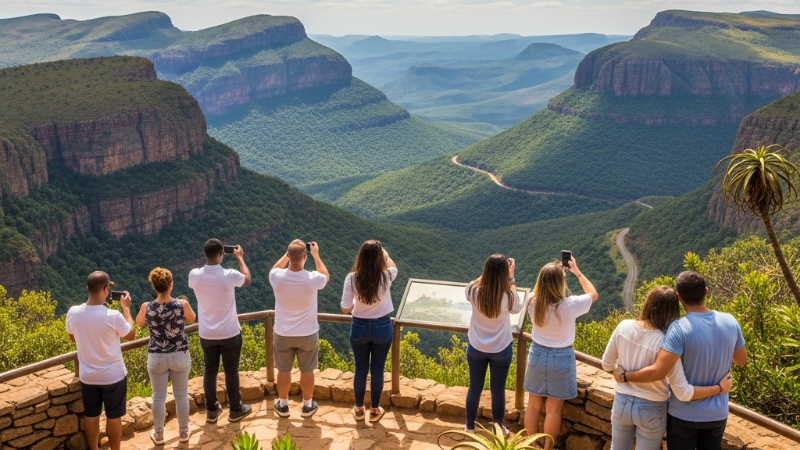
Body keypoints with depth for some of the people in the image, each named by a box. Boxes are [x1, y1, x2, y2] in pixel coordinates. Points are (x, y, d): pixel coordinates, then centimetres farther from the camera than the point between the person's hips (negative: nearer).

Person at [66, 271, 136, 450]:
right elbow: (131, 335, -6)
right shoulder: (113, 316, -26)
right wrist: (126, 308, 1)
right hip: (113, 376, -4)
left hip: (87, 376, 4)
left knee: (91, 415, 18)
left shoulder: (73, 313, -14)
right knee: (114, 417, 12)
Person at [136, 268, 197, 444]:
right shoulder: (182, 304, -17)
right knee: (181, 395, 16)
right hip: (180, 356, 0)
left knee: (159, 397, 15)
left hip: (157, 358, 0)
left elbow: (139, 324, 8)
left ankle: (158, 435, 30)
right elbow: (192, 319, 5)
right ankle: (183, 432, 30)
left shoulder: (146, 307, -15)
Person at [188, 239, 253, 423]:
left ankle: (212, 410, 27)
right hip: (230, 333, -3)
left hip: (207, 334, 3)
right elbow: (247, 280, 2)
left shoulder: (194, 275, -14)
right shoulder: (230, 275, -22)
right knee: (231, 371, 11)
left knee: (210, 370, 16)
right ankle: (236, 410, 25)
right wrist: (240, 258, 15)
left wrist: (210, 258, 14)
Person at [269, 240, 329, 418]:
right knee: (307, 371, 16)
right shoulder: (313, 279, -23)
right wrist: (316, 254, 10)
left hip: (283, 334, 1)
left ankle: (283, 405, 34)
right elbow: (325, 276, 4)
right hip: (308, 334, -1)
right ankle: (308, 406, 31)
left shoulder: (277, 277, -20)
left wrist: (288, 253, 9)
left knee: (284, 370, 18)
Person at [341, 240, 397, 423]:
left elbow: (345, 309, -11)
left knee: (360, 369, 17)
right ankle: (375, 410, 28)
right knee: (377, 370, 15)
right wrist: (383, 252, 20)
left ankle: (359, 409, 31)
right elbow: (393, 266, 10)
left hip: (359, 327, 0)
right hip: (382, 327, 0)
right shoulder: (386, 276, -17)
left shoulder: (352, 278, -17)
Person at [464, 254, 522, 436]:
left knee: (475, 387, 17)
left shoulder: (473, 290, -19)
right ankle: (498, 429, 30)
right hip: (501, 350, -2)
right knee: (498, 390, 14)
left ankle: (470, 426, 32)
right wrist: (512, 279, 0)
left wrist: (489, 271, 6)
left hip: (476, 348, 2)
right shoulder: (508, 295, -24)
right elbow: (516, 309, 1)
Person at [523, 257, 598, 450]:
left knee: (534, 405, 16)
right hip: (561, 358, -3)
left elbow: (540, 289, 14)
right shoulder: (570, 305, -22)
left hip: (537, 354, 3)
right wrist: (577, 271, 5)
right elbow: (593, 294, -1)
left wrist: (556, 271, 7)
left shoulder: (533, 302, -13)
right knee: (553, 410, 9)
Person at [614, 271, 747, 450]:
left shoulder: (680, 328, -24)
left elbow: (657, 372, -29)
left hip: (684, 414, -4)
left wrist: (624, 375, -15)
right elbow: (741, 360, 9)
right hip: (717, 414, 4)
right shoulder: (730, 322, -7)